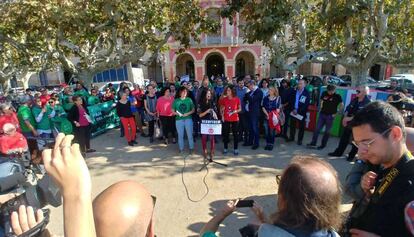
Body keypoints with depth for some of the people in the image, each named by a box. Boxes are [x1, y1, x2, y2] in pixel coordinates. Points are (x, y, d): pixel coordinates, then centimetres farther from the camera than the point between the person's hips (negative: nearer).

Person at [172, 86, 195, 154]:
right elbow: (173, 111, 8)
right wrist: (177, 113, -12)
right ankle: (181, 148, 21)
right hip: (179, 120, 1)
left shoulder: (189, 100, 3)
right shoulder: (176, 100, 5)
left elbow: (193, 110, 5)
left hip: (188, 119, -1)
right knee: (180, 135, 7)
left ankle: (191, 148, 15)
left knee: (190, 135, 2)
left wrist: (188, 113, -11)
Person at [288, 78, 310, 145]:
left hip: (301, 113, -4)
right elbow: (291, 101, 5)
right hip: (293, 111, 4)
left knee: (301, 127, 6)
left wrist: (298, 111, -16)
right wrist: (293, 109, -9)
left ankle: (300, 139, 18)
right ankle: (291, 137, 28)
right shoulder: (294, 92, 5)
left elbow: (306, 105, -12)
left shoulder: (306, 94, -8)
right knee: (292, 125, 13)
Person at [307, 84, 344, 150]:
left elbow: (342, 105, -3)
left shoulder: (337, 96, -10)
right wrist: (321, 107, 7)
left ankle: (323, 145, 15)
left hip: (330, 116, -3)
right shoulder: (324, 93, 1)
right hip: (322, 114, 4)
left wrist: (336, 112, -4)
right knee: (317, 129, 2)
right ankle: (313, 143, 8)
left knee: (327, 131, 5)